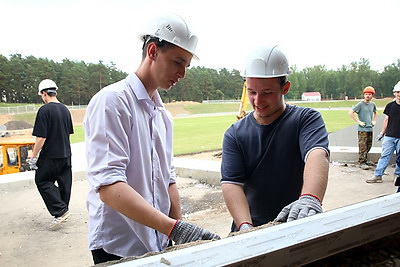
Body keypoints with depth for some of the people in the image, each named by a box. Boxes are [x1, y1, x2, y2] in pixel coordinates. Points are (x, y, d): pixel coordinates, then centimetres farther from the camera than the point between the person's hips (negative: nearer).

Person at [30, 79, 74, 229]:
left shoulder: (44, 110, -15)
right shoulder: (65, 109, 7)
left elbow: (41, 138, -19)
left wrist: (33, 157, -10)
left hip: (50, 156, -7)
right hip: (66, 154, 7)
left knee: (42, 181, 6)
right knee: (64, 183, 13)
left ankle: (61, 210, -3)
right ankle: (64, 212, 24)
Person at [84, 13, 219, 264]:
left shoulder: (163, 114, 9)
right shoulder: (112, 100, -15)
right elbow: (108, 185, -25)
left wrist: (183, 234, 6)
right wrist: (175, 227, -31)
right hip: (119, 248, -7)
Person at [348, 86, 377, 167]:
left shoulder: (373, 104, 11)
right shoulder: (360, 104, -9)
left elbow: (375, 113, 32)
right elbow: (350, 113, -17)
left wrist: (374, 121, 17)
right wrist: (359, 122, -16)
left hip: (370, 128, 7)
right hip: (362, 129, -7)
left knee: (369, 146, 13)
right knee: (363, 147, -7)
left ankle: (364, 160, 27)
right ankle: (362, 162, 0)